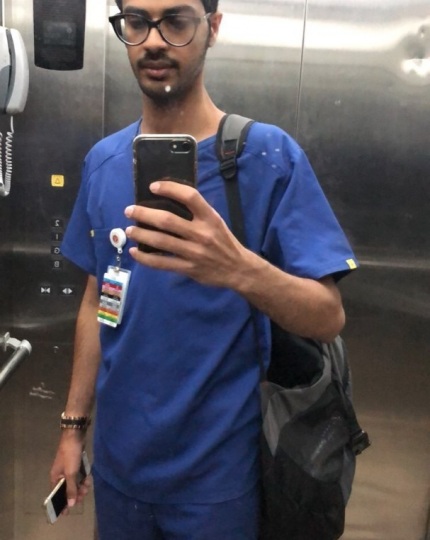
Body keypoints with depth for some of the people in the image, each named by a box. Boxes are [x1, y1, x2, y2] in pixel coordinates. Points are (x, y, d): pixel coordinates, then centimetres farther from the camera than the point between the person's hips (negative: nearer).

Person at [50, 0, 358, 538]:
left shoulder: (268, 156, -14)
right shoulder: (103, 160, 0)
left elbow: (328, 318, -17)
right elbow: (96, 300, 6)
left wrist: (238, 268, -36)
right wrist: (74, 424, 7)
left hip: (216, 471, -4)